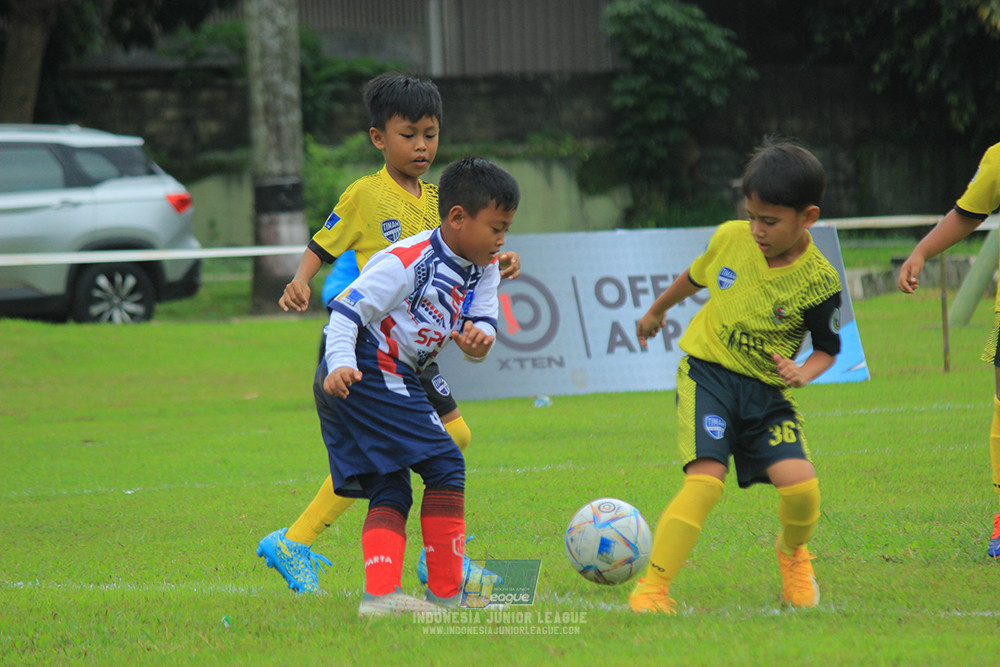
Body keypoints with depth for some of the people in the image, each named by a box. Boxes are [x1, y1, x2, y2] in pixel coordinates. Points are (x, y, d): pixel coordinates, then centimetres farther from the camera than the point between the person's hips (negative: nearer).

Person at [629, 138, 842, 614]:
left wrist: (804, 373, -19)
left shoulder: (819, 282, -11)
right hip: (707, 374, 0)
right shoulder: (730, 238, -5)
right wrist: (657, 310, 33)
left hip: (767, 390, 0)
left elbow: (828, 347, 3)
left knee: (800, 484, -16)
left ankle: (792, 552, 20)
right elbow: (695, 277, 17)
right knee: (706, 480, -21)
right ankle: (651, 590, -19)